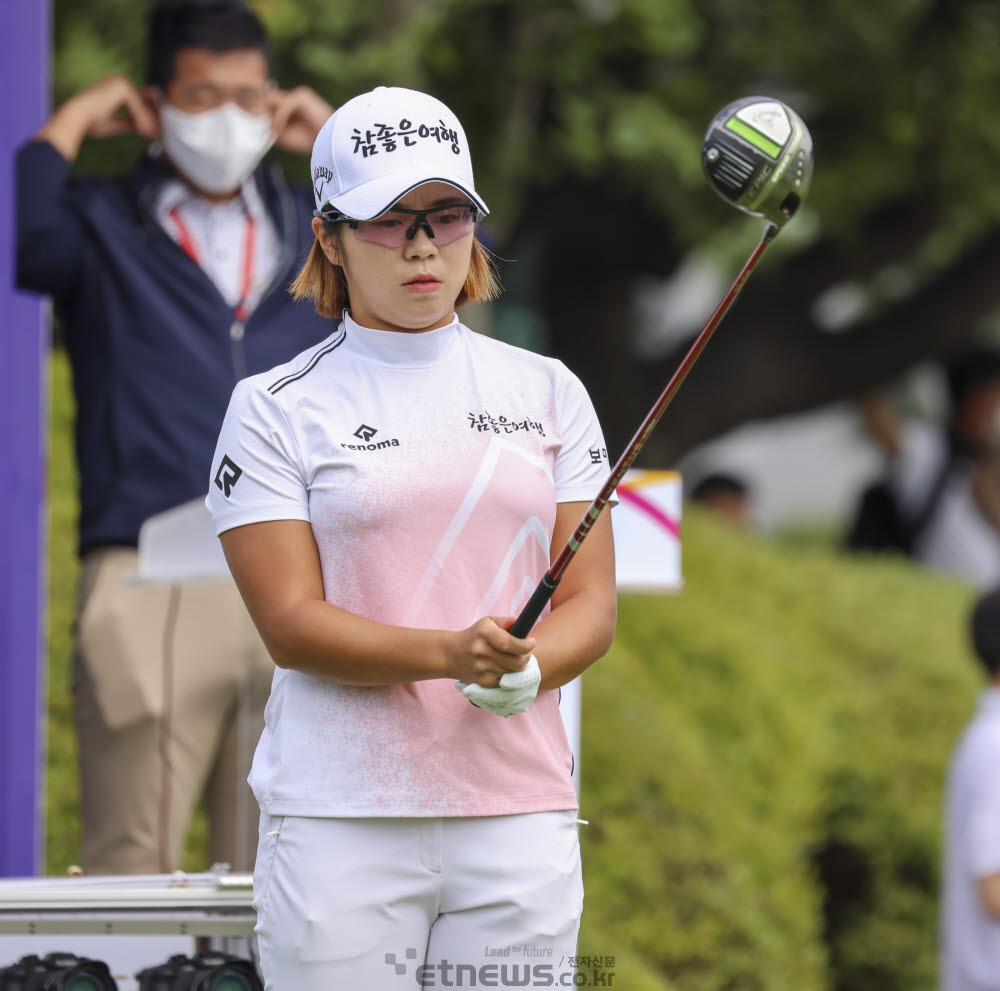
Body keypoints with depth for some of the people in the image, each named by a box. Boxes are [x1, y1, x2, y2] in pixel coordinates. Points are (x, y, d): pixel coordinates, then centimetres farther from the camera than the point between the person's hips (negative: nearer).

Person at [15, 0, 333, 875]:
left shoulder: (314, 234, 19)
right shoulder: (100, 226, 9)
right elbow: (20, 240, -12)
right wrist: (72, 123, 1)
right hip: (150, 593, -3)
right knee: (131, 870, -9)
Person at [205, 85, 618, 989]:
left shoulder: (547, 392, 12)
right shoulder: (275, 408, 3)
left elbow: (591, 603, 8)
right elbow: (290, 622, -6)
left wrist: (526, 670, -15)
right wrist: (451, 655, -21)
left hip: (520, 812, 3)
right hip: (342, 824, -3)